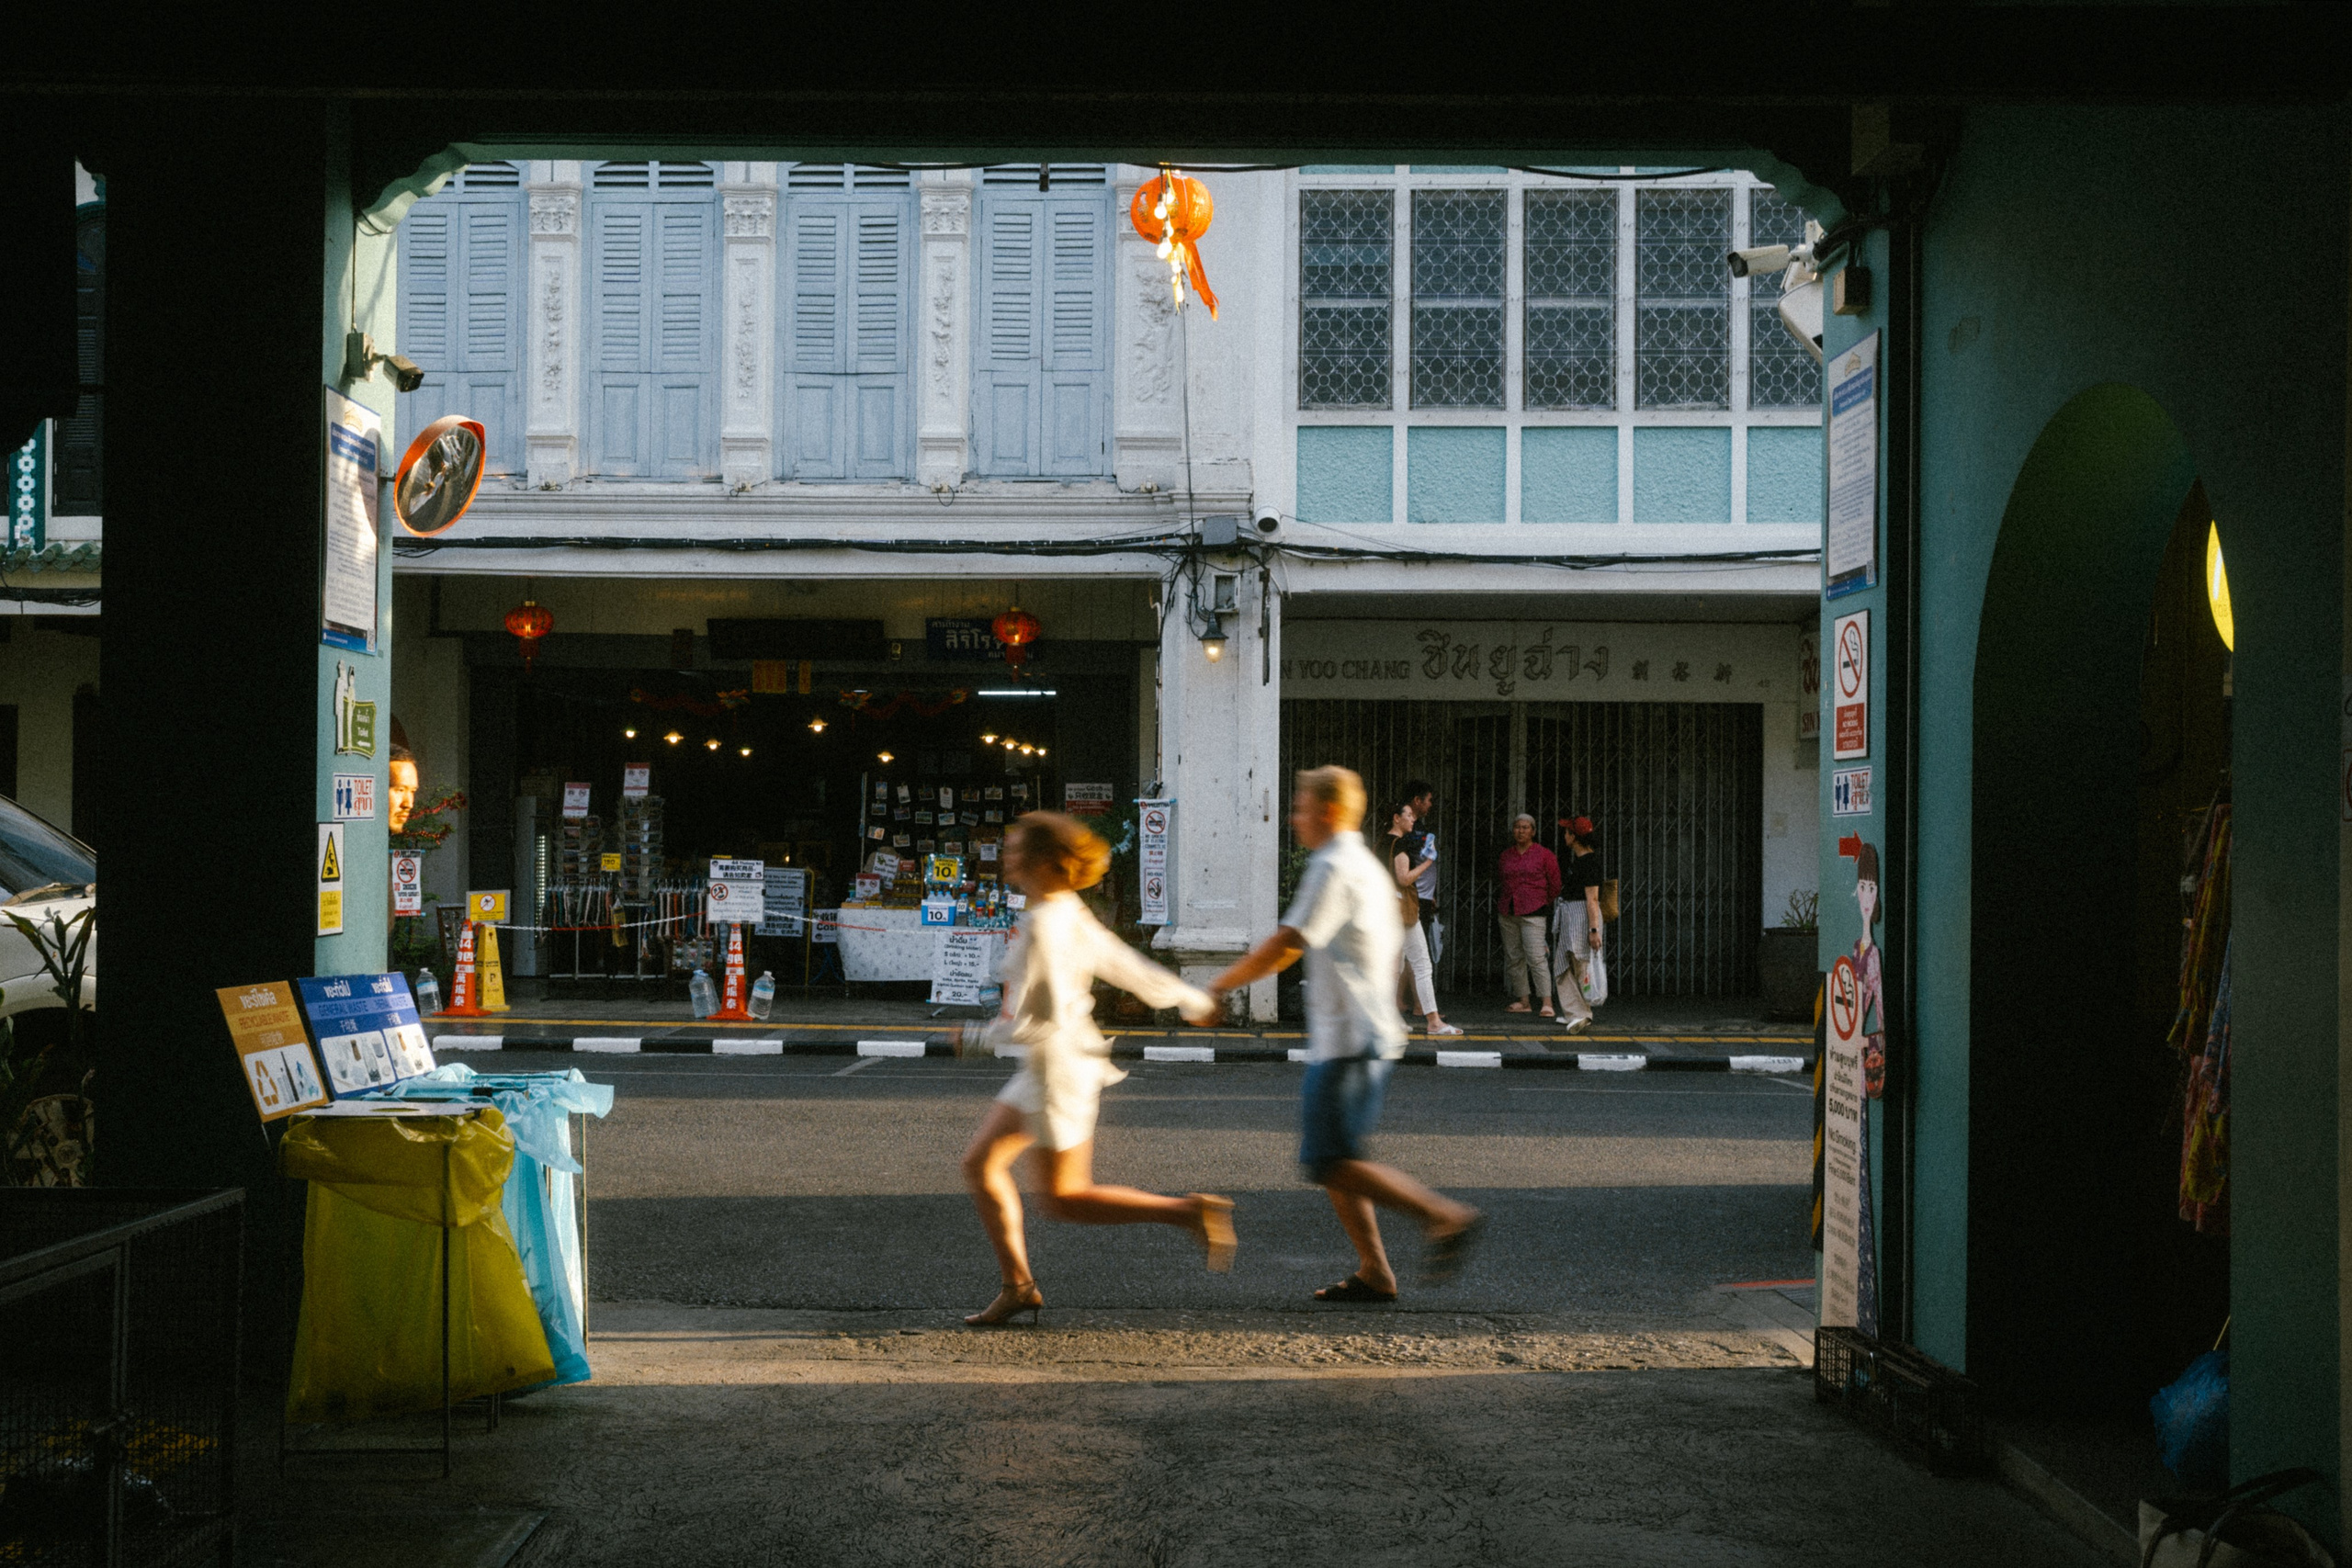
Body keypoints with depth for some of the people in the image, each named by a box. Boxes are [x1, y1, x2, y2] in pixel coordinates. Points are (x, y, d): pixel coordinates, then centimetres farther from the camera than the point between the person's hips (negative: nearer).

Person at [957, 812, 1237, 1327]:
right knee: (980, 1164, 11)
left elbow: (1037, 1022, -24)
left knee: (1065, 1199, 2)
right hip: (1041, 1070, 10)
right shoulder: (1070, 916, 5)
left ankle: (1188, 1212, 2)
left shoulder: (1042, 927, -22)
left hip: (1060, 1070, -10)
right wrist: (1192, 999, 25)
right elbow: (1127, 964, 14)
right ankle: (1018, 1286, 14)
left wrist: (978, 1038, -9)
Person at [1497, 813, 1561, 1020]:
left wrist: (1544, 904, 11)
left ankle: (1547, 1003, -14)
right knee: (1513, 958, 6)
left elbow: (1555, 885, 5)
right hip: (1509, 913, 5)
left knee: (1536, 957, -13)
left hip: (1532, 913, -5)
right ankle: (1521, 1000, 14)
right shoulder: (1506, 855, 12)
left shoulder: (1543, 854, -1)